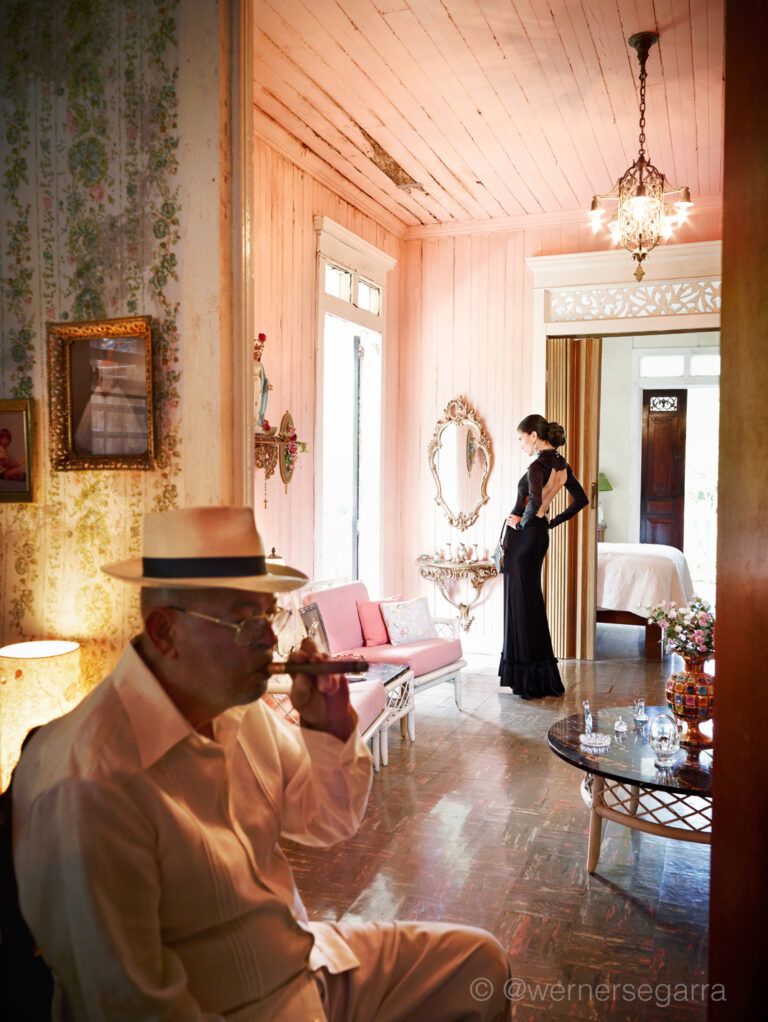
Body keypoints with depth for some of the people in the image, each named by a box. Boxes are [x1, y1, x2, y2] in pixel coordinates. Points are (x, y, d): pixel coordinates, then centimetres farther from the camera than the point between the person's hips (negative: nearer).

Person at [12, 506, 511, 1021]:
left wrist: (328, 728, -9)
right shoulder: (89, 785, -29)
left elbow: (329, 821, 8)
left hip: (311, 959, 8)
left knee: (480, 960, 12)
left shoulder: (241, 708, -3)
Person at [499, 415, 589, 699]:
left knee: (522, 603, 0)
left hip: (524, 537, -9)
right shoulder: (561, 465, 7)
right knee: (531, 601, 16)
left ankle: (529, 679, 8)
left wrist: (522, 523, -15)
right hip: (540, 536, 9)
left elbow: (534, 504, -35)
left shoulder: (538, 466, -20)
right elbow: (581, 500, 16)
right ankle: (542, 676, 24)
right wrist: (553, 521, 14)